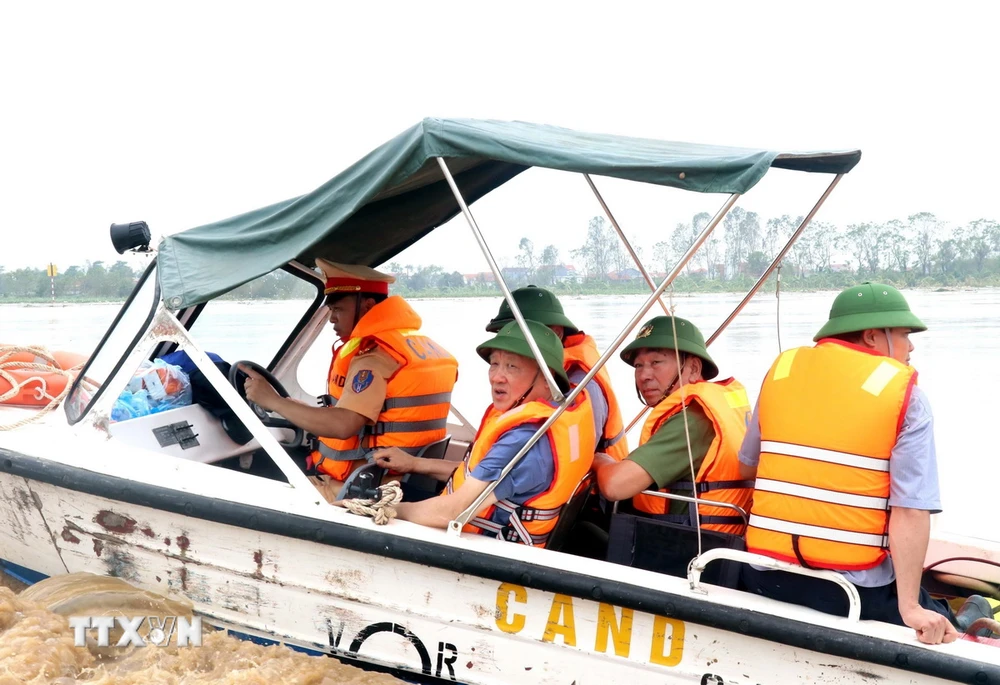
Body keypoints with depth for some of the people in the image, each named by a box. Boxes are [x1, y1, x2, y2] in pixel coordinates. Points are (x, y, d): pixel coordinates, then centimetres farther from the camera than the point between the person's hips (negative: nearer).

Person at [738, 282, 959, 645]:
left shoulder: (782, 368, 6)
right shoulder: (904, 395, -5)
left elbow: (748, 466, 15)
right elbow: (911, 510, -13)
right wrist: (911, 608, -13)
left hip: (764, 576, 5)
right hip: (853, 589, -4)